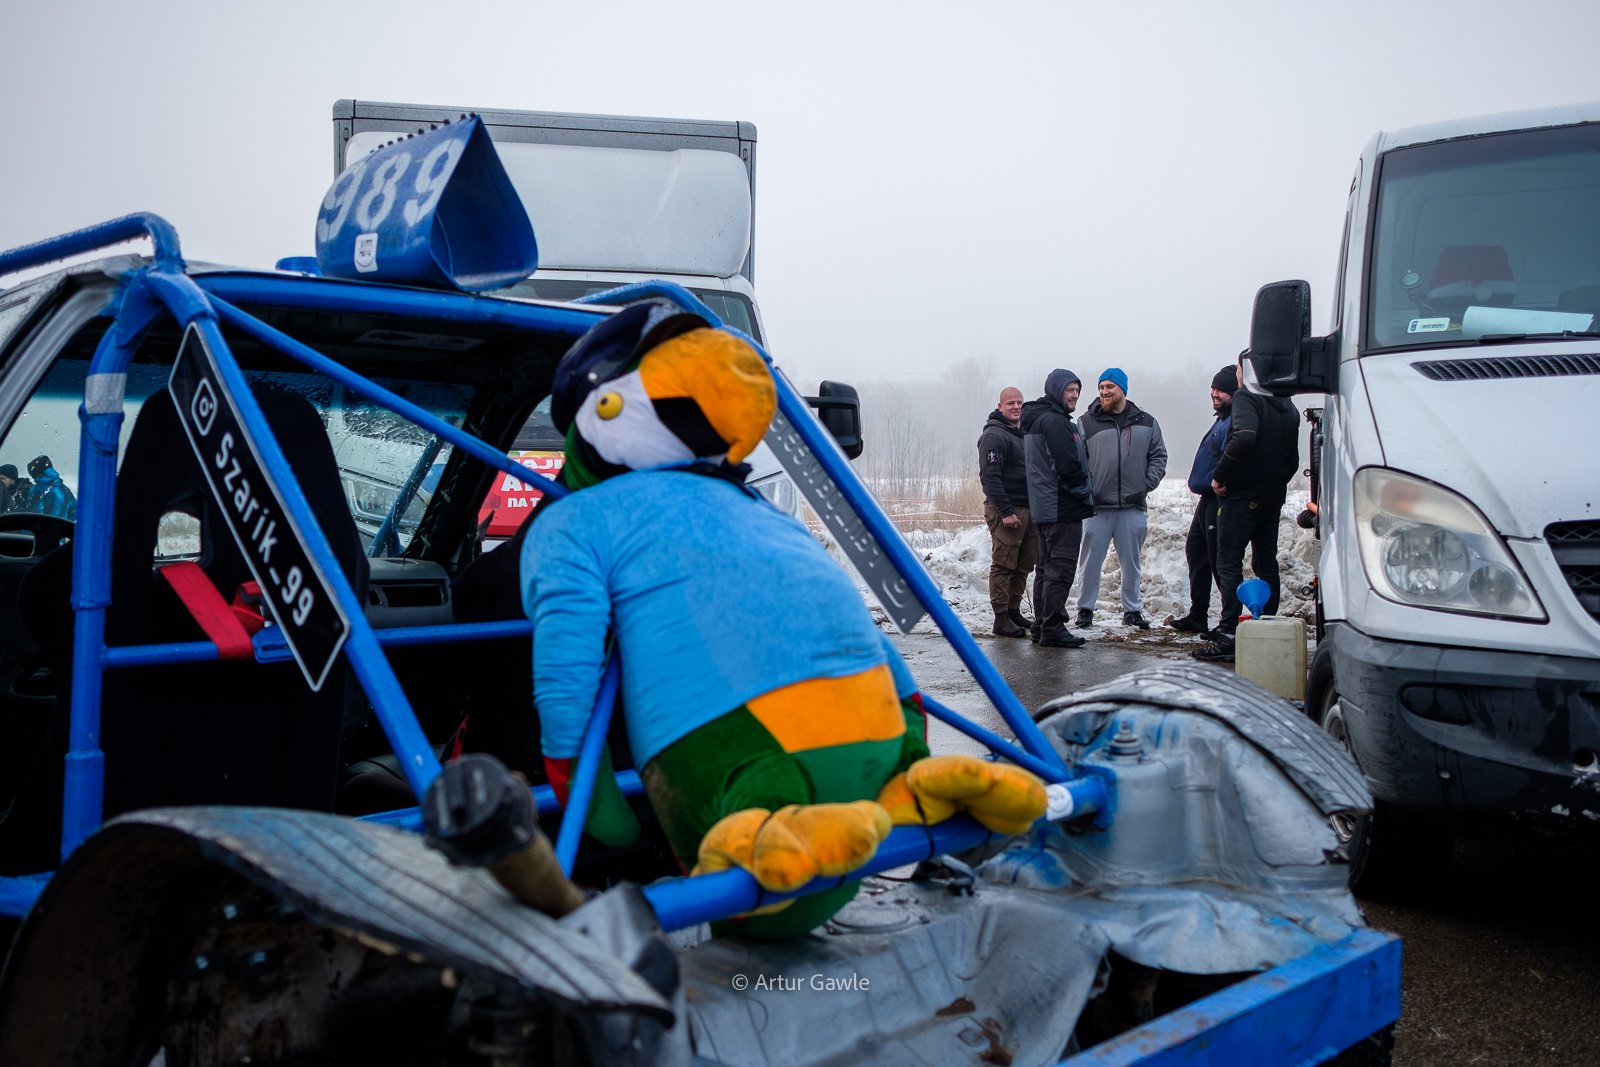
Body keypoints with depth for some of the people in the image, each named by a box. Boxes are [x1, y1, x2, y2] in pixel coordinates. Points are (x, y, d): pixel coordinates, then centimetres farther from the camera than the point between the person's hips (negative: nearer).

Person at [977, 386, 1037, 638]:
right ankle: (1001, 619, -5)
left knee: (1023, 565, 11)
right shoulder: (994, 435, -10)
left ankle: (1014, 611, 20)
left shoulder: (1025, 433, 19)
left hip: (1029, 510, 9)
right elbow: (989, 477, -18)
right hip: (1005, 511, -9)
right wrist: (1006, 511, -22)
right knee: (1003, 566, -6)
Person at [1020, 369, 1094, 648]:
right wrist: (1085, 496, -7)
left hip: (1042, 508, 11)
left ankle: (1041, 626, 20)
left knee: (1045, 567, 15)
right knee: (1060, 568, -8)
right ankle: (1053, 630, -7)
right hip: (1063, 509, -11)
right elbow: (1069, 466, -21)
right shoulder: (1054, 421, -15)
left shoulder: (1033, 421, 17)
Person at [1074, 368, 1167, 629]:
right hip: (1097, 506, -2)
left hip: (1133, 505, 2)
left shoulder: (1146, 422, 9)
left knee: (1131, 562, 11)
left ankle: (1132, 610, 21)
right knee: (1091, 561, 2)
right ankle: (1085, 609, 12)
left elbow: (1158, 456, 13)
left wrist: (1147, 483, 0)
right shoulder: (1087, 422, 2)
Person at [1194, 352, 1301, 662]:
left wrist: (1220, 475, -21)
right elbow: (1293, 459, 19)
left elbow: (1244, 438, -29)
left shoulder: (1246, 398, -11)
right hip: (1272, 497, 8)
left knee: (1229, 564, -7)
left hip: (1241, 496, -8)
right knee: (1266, 564, 14)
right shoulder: (1288, 407, 15)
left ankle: (1228, 636, -11)